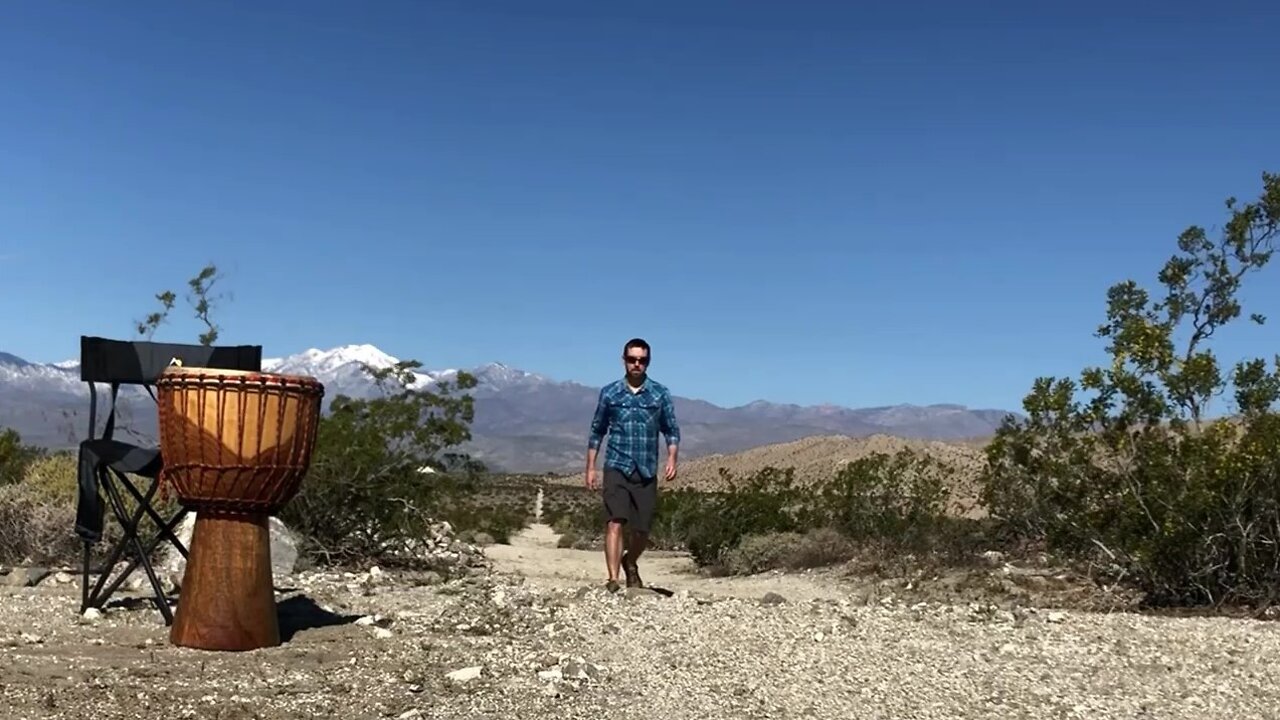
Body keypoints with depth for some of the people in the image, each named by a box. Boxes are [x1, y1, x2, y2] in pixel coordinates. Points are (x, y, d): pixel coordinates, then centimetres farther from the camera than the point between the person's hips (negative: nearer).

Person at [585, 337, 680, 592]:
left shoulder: (660, 393, 4)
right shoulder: (610, 393, 4)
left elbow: (672, 430, 8)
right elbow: (597, 431, 10)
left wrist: (671, 459, -7)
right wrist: (590, 468, 7)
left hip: (647, 471, 1)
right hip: (617, 468, -1)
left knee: (642, 530, 8)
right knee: (615, 523, -15)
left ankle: (630, 563, 38)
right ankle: (613, 580, -16)